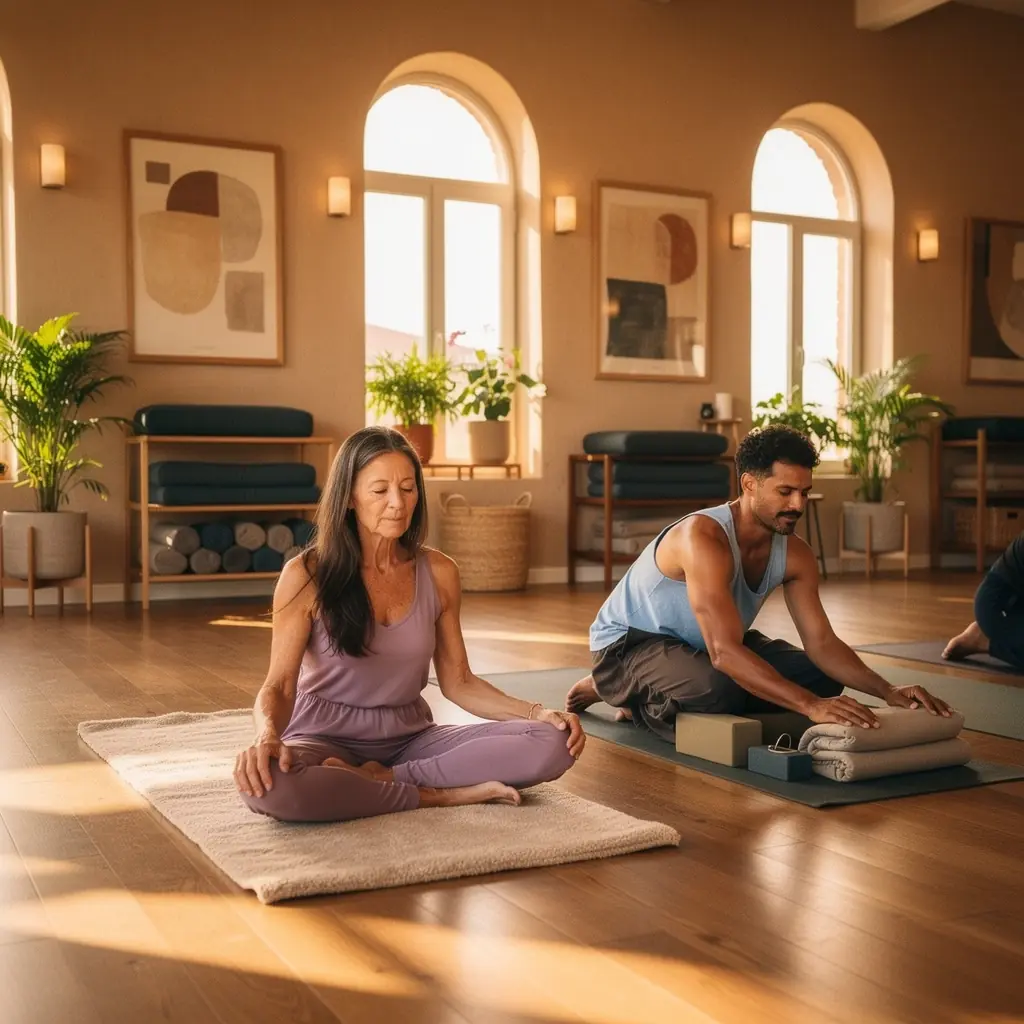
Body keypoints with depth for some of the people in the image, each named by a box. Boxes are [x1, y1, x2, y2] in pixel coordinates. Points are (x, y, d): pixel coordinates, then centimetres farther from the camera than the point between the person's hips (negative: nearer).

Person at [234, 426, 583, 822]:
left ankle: (382, 779, -17)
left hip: (411, 739, 3)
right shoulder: (306, 574, -10)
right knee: (268, 785, -40)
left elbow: (457, 682, 6)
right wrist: (267, 735, -37)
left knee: (551, 744, -18)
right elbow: (278, 686, -13)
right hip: (327, 740, -3)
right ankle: (436, 796, -20)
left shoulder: (438, 572, 0)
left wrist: (538, 712, -9)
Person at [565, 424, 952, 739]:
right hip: (627, 643, -8)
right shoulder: (703, 538, -35)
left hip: (698, 644, 9)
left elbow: (821, 643, -10)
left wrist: (887, 691, -25)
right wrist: (810, 706, -51)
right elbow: (725, 652, -44)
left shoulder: (794, 554, -11)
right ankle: (627, 693, -3)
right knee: (719, 689, -38)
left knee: (821, 676, -2)